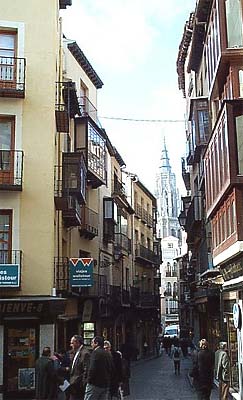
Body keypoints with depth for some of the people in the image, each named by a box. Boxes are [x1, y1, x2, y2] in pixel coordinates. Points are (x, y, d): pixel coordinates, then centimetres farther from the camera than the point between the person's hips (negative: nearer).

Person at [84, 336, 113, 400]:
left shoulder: (96, 352, -11)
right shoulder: (108, 354, 13)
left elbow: (93, 369, -17)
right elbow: (112, 369, 13)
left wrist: (89, 380, -9)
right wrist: (108, 380, 16)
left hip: (95, 384, -7)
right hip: (106, 384, 7)